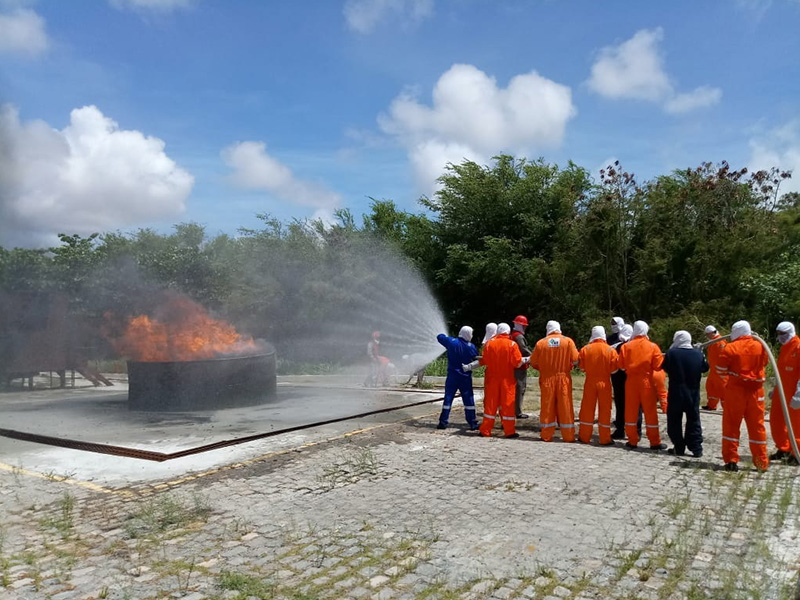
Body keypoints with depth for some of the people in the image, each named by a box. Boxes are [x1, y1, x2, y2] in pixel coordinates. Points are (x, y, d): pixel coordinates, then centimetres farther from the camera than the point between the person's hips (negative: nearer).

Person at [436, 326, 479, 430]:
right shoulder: (471, 347, -9)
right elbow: (477, 359, -2)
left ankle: (443, 422, 7)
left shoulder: (452, 342, -8)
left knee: (448, 398, 7)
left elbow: (439, 337, 5)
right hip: (466, 378, -1)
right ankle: (472, 423, 8)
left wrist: (445, 336, 24)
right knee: (468, 400, 6)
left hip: (452, 376, 1)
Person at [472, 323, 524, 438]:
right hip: (507, 379, -2)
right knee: (508, 404, 5)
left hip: (492, 378, 2)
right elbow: (517, 362, -10)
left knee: (490, 404, 8)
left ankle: (486, 431, 11)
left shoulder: (489, 343, -3)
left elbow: (484, 360, -1)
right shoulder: (512, 344, -8)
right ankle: (509, 431, 8)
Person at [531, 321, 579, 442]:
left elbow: (533, 362, 0)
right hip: (564, 378, -1)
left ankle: (546, 436, 13)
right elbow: (575, 360, -8)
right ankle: (568, 436, 12)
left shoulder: (540, 343, -3)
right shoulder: (568, 341, -5)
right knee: (565, 407, 7)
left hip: (546, 379, 1)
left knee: (547, 407, 8)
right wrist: (567, 367, 12)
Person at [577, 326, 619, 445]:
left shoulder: (585, 349, -7)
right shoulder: (611, 350, -8)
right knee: (604, 410, 6)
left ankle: (584, 437, 15)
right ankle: (605, 439, 10)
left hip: (590, 382, 1)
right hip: (605, 383, -1)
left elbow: (581, 366, -1)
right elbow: (614, 369, -6)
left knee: (587, 409, 9)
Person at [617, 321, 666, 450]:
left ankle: (632, 441, 13)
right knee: (650, 412, 7)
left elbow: (621, 365, -4)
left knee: (631, 411, 9)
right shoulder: (653, 346, -7)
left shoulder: (626, 346, -5)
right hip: (647, 381, -1)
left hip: (631, 381, 1)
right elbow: (658, 366, -9)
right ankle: (655, 442, 11)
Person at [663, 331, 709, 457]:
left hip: (676, 392, -3)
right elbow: (705, 368, 10)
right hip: (693, 393, 3)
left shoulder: (671, 353, -13)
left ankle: (678, 448, 10)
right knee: (693, 421, 12)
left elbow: (665, 367, -4)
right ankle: (696, 449, 11)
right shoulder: (698, 354, -3)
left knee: (674, 420, 8)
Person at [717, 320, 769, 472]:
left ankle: (731, 460, 6)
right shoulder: (760, 346, 0)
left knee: (731, 425, 5)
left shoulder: (729, 349, -10)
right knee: (757, 425, 12)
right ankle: (762, 462, 18)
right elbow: (764, 363, 15)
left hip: (735, 391, -3)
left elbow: (721, 371, -6)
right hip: (756, 391, 3)